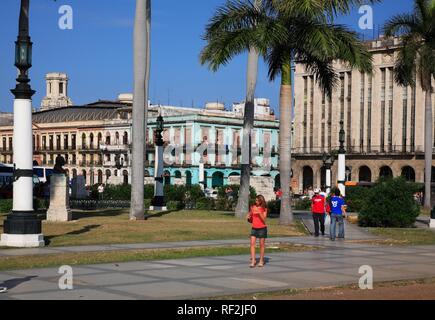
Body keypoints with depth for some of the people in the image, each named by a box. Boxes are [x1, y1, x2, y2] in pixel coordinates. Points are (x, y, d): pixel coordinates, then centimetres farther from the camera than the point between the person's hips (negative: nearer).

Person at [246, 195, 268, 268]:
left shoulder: (264, 209, -4)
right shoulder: (253, 207, 5)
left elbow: (264, 220, -14)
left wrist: (259, 213, -24)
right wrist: (248, 218, -9)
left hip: (262, 228, -3)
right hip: (254, 228, 3)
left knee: (262, 245, 5)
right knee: (252, 244, -9)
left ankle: (261, 261, 16)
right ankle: (253, 260, -10)